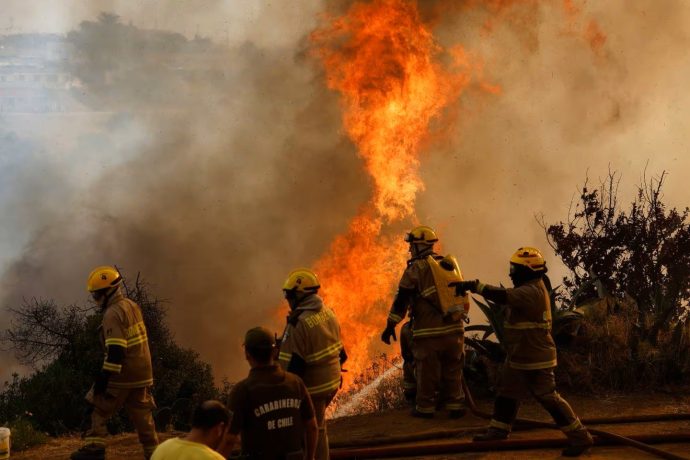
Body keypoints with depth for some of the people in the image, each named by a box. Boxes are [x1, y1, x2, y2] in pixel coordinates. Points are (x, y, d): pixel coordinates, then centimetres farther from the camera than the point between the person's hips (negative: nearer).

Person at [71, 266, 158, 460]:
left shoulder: (113, 314, -16)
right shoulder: (131, 306, 13)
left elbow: (115, 350, -23)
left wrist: (104, 375, -21)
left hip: (123, 374, -8)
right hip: (142, 372, 8)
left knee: (99, 409, 6)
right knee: (142, 414, 12)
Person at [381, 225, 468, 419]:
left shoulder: (416, 269, -7)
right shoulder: (450, 264, 12)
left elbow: (401, 300, -7)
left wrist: (390, 326, -2)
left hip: (429, 332, -5)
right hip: (454, 329, 5)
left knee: (426, 372, 6)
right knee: (453, 370, 14)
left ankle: (425, 407, 13)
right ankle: (456, 405, 17)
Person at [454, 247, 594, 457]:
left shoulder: (531, 291, -25)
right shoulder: (533, 287, 9)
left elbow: (503, 297, -36)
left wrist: (474, 286, -38)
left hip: (534, 358, -10)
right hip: (521, 356, 10)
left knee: (548, 397, -6)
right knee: (507, 392, 18)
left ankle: (580, 437, 1)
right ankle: (498, 430, 31)